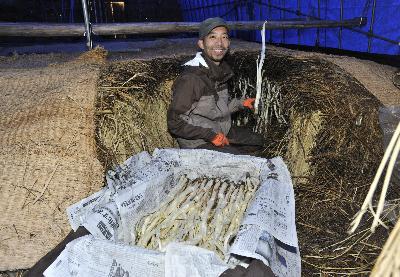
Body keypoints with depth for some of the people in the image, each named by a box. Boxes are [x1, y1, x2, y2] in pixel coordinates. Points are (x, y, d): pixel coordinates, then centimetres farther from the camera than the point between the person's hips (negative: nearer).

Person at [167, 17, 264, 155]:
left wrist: (241, 103, 6)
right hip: (197, 143, -9)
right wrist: (210, 134, -25)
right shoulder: (190, 79, -25)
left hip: (222, 133, 9)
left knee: (258, 141, 23)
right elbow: (175, 122, -24)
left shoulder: (222, 70, 4)